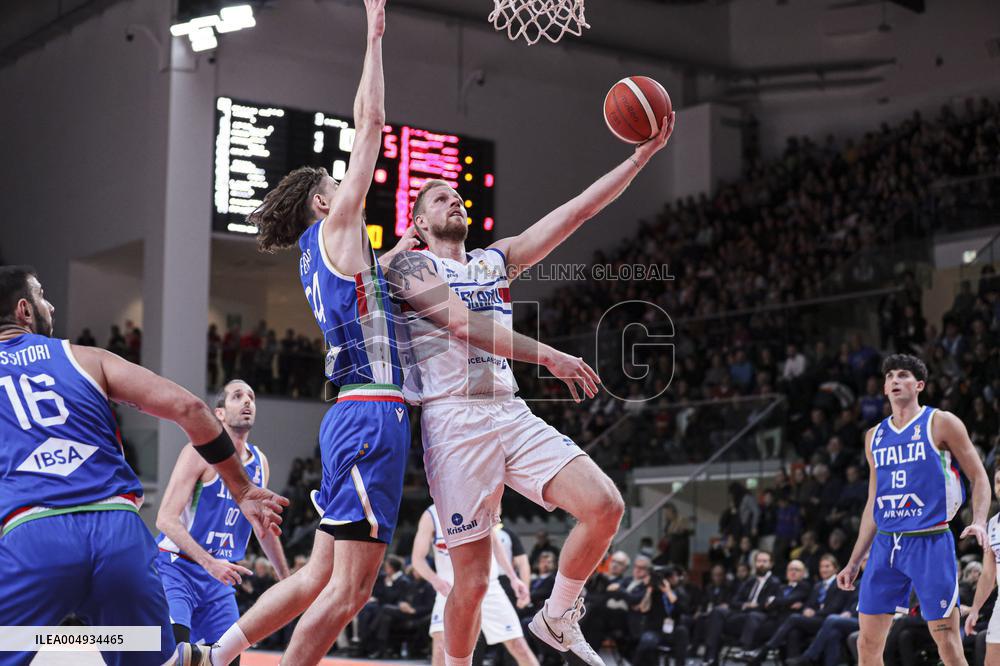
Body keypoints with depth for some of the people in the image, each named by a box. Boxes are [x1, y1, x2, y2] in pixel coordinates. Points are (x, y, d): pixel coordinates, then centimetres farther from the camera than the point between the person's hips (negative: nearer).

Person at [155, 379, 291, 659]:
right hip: (176, 568, -7)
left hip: (219, 577, 7)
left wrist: (285, 578, 26)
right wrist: (208, 562, -30)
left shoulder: (260, 462, 8)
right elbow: (166, 519, -20)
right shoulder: (201, 452, -13)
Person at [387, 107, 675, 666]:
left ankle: (558, 619, 9)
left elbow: (577, 211, 13)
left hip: (513, 414, 6)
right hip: (456, 421, -5)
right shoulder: (410, 266, 3)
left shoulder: (496, 260, 21)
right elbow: (462, 325, -13)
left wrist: (642, 156, 5)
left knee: (605, 506, -13)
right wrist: (549, 357, -20)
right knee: (473, 579, -6)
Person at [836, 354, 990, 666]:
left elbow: (979, 478, 1)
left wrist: (979, 522, -18)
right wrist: (854, 562, 17)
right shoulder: (875, 436, 16)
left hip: (930, 543, -5)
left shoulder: (941, 423, 1)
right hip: (885, 545, 5)